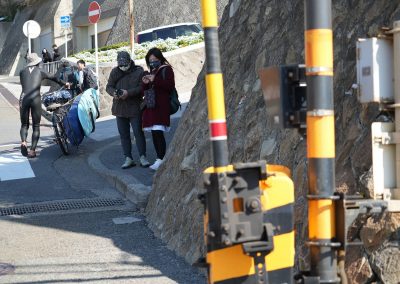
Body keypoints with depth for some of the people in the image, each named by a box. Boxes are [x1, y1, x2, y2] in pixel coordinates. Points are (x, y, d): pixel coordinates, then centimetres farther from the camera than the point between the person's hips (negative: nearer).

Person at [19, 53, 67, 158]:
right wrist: (64, 84, 44)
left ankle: (23, 142, -12)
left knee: (24, 124, 15)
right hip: (35, 99, -1)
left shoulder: (22, 71, 16)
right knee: (36, 126, 8)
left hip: (24, 99, 2)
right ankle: (32, 150, -2)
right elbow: (53, 78, 27)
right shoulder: (40, 71, 13)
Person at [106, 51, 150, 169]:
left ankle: (143, 157, 4)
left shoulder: (138, 71, -4)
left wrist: (128, 93, -23)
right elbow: (108, 86, 8)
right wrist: (114, 93, -15)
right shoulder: (115, 72, 8)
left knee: (138, 132, -4)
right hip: (120, 108, 4)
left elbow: (141, 87, -11)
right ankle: (128, 159, 12)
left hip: (135, 108, -4)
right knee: (124, 134, 6)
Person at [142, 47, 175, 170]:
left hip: (161, 106, -8)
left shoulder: (166, 69, 0)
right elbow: (147, 89, 24)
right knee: (154, 133, 6)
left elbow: (170, 85, -13)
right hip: (151, 106, 8)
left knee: (158, 132, -16)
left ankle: (160, 159, -16)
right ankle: (160, 158, 11)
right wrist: (146, 83, 2)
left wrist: (155, 80, -18)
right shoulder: (152, 71, 22)